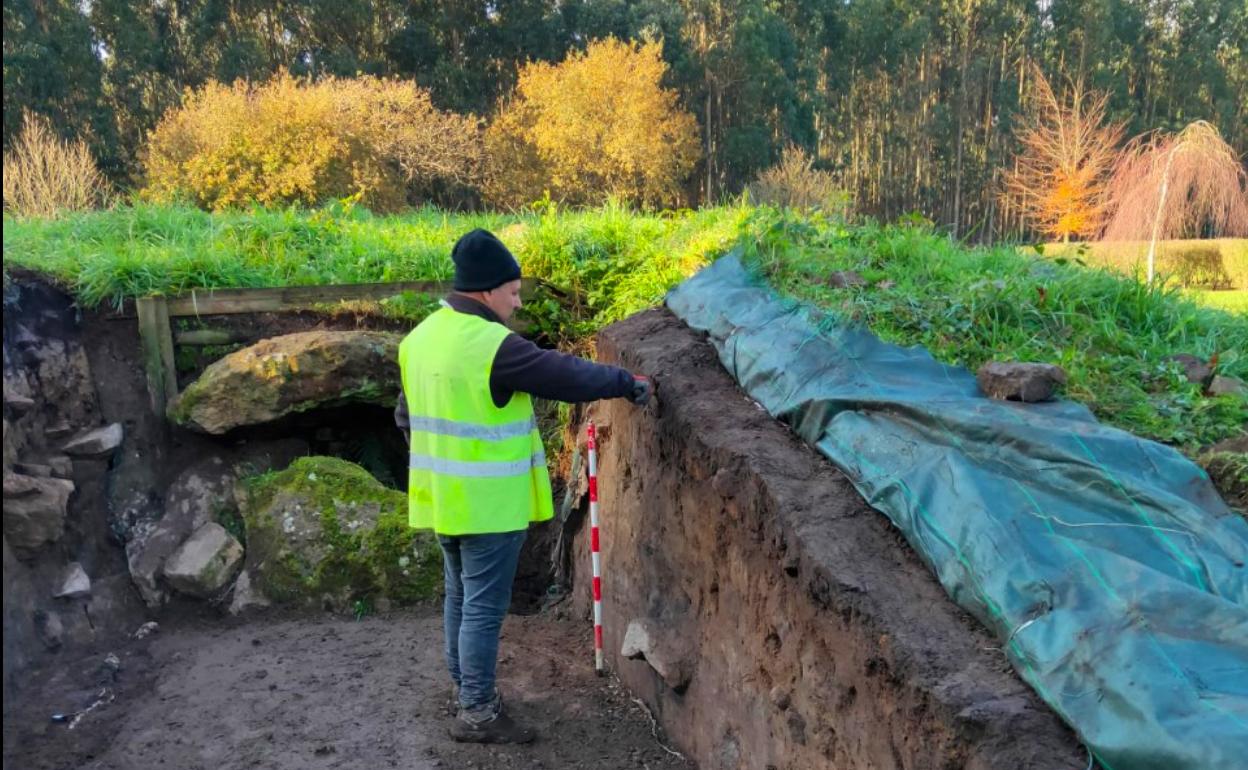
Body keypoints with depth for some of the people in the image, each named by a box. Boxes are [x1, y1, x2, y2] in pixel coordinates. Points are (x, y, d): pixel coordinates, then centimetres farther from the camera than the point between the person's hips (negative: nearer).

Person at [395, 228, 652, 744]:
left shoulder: (422, 337, 6)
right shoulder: (494, 345, -21)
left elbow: (406, 417, 15)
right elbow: (569, 376, -16)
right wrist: (629, 384, -1)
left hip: (442, 495, 9)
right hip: (488, 502, -9)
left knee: (461, 596, 21)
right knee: (485, 605, 3)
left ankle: (466, 690, 34)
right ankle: (477, 713, 13)